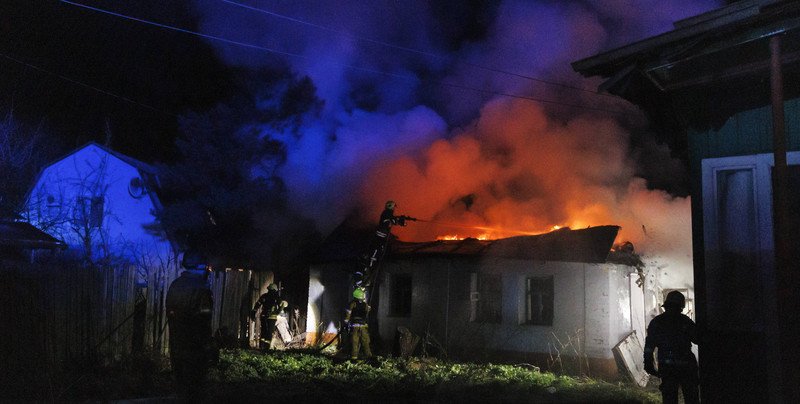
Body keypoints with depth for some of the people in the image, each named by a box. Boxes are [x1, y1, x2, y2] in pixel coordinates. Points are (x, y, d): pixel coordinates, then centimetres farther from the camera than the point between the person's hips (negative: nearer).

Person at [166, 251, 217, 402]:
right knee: (193, 389, 6)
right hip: (194, 349, -8)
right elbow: (203, 323, -22)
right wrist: (210, 350, -14)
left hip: (176, 346, 8)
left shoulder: (174, 285, 5)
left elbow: (170, 314, 13)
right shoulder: (200, 289, -21)